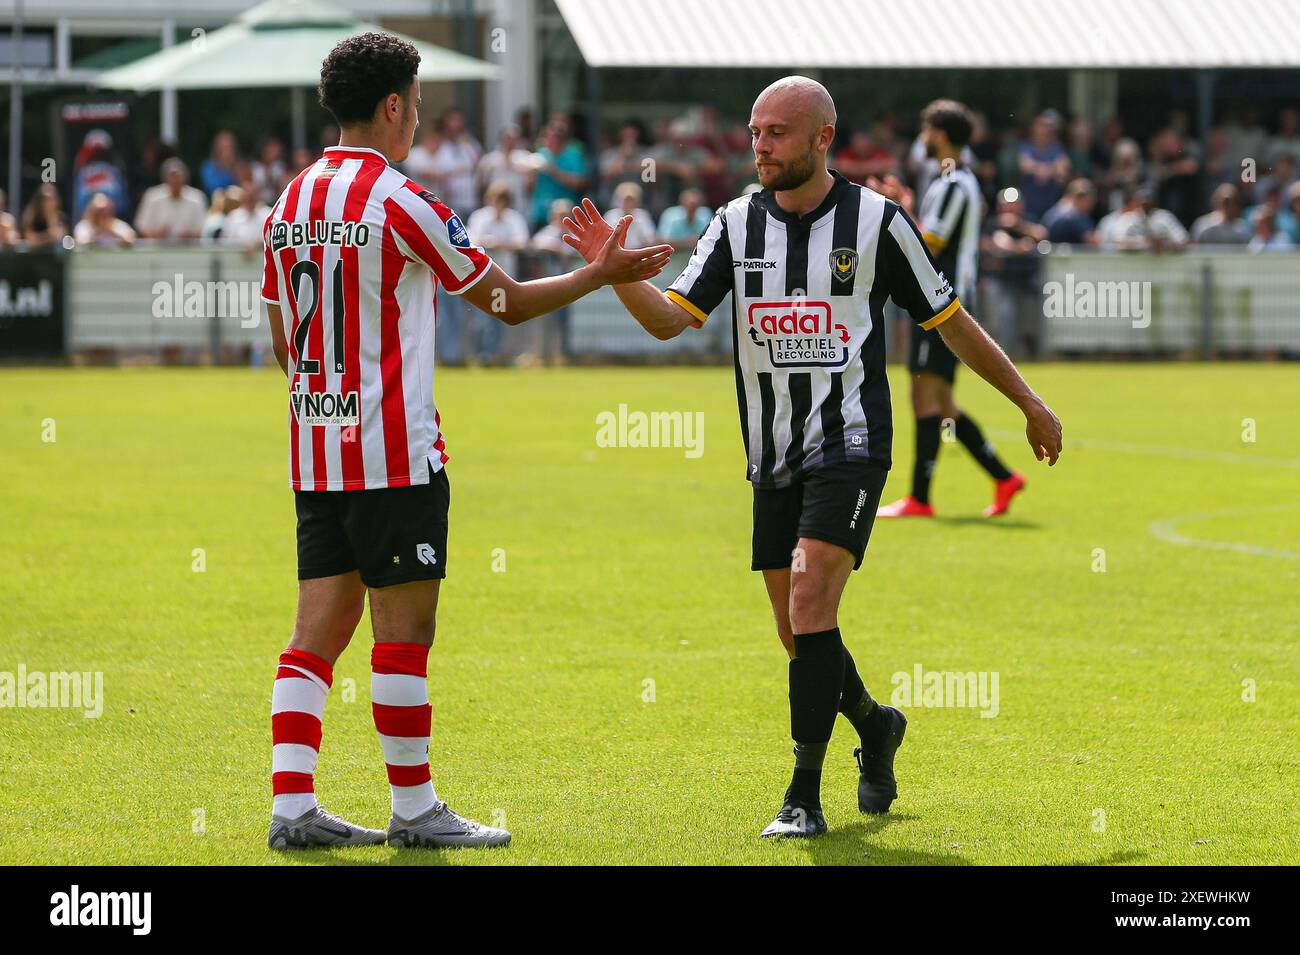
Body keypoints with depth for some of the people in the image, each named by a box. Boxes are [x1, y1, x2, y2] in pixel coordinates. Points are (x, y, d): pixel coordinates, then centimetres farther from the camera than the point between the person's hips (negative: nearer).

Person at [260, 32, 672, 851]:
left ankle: (293, 806, 0)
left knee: (321, 627, 6)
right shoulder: (400, 203, -11)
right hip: (394, 452, -7)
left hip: (315, 448, 7)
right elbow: (510, 302, -4)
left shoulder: (291, 202, 10)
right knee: (404, 629, -1)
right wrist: (602, 273, 8)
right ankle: (414, 810, 4)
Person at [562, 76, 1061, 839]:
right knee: (800, 634, 9)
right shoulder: (738, 224, 5)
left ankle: (805, 796, -15)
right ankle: (875, 725, 39)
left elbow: (951, 321, 6)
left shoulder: (877, 221, -4)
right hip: (773, 458, 5)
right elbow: (670, 319, -3)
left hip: (850, 445, -5)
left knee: (810, 604, -19)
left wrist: (1031, 403, 11)